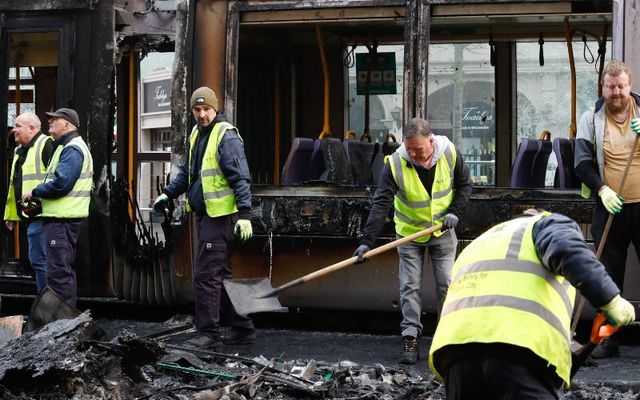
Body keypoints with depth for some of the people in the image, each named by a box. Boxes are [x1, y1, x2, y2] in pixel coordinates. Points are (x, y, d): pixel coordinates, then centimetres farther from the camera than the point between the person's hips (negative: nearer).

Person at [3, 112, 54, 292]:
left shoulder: (46, 145, -9)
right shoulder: (20, 151, 22)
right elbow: (14, 186, 27)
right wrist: (11, 213, 24)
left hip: (41, 214, -10)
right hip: (28, 215, 10)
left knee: (38, 260, -9)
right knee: (36, 260, 12)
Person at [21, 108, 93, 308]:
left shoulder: (72, 149, -13)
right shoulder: (66, 147, 21)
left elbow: (61, 183, -24)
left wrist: (35, 192, -11)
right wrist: (39, 196, 11)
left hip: (62, 220, -11)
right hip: (62, 217, 11)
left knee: (58, 272, -10)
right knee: (65, 270, 16)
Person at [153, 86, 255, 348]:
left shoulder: (226, 136, -12)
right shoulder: (196, 134, 16)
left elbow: (240, 177, -17)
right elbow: (187, 172, 30)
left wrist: (244, 214, -23)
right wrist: (168, 194, 22)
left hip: (220, 214, -9)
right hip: (203, 213, 9)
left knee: (206, 274, -9)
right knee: (220, 274, 13)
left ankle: (208, 333, -3)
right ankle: (242, 328, 20)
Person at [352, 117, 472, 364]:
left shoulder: (450, 154, -18)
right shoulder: (395, 164, -23)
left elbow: (464, 185, 0)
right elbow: (381, 204, -25)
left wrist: (454, 212, -15)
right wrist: (367, 241, -32)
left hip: (443, 231, 1)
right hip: (410, 233, -1)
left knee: (446, 284, 1)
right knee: (410, 286, -3)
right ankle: (410, 339, 0)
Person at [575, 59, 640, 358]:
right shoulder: (591, 119, 5)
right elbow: (582, 163, 0)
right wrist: (601, 189, -15)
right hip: (609, 208, 1)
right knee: (609, 277, 5)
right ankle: (609, 340, 13)